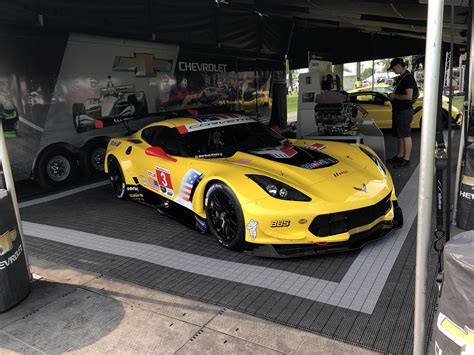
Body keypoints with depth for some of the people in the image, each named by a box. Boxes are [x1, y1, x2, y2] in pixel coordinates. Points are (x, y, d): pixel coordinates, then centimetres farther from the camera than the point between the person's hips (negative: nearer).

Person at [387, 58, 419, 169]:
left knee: (406, 135, -6)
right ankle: (399, 156, 26)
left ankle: (406, 160, -2)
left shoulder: (408, 78, -15)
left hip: (405, 110, -10)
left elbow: (409, 96, -23)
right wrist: (393, 96, 10)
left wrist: (394, 96, -13)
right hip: (398, 110, 10)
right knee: (400, 135, 16)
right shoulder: (400, 78, 16)